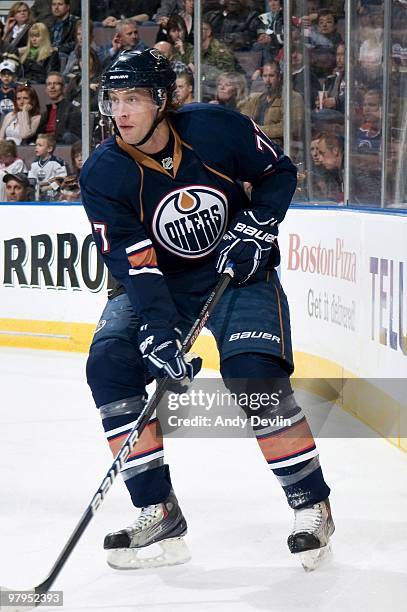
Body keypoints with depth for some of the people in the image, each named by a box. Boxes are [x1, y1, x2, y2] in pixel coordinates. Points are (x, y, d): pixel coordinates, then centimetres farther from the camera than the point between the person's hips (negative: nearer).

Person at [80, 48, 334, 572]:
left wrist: (256, 228, -16)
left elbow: (279, 172, 0)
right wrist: (157, 334, -36)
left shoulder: (217, 128, -17)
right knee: (110, 363, -19)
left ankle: (312, 505, -4)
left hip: (238, 272, -2)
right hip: (156, 280, 2)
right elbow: (134, 267, -24)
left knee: (255, 376, -22)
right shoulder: (102, 174, -17)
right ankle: (159, 514, -12)